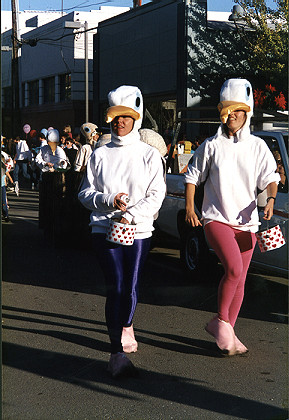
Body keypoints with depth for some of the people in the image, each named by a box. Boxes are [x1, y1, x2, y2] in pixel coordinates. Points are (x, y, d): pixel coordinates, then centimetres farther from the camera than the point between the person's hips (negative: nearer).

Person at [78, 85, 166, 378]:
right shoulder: (99, 155, 8)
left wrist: (131, 215, -15)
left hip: (139, 230, 0)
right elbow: (85, 193, 9)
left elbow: (156, 195, 0)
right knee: (114, 288, -8)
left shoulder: (149, 154, 5)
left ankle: (126, 325, 37)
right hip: (105, 230, 0)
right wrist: (110, 200, -10)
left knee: (130, 287, 4)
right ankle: (117, 351, -3)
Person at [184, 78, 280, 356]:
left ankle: (228, 332, 23)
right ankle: (221, 320, -4)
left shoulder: (257, 147, 6)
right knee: (234, 269, -24)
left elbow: (270, 178, 2)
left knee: (239, 281, 8)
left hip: (246, 221, 3)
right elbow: (192, 176, 9)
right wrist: (189, 207, -2)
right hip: (216, 218, -3)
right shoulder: (211, 146, 2)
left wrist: (271, 200, -18)